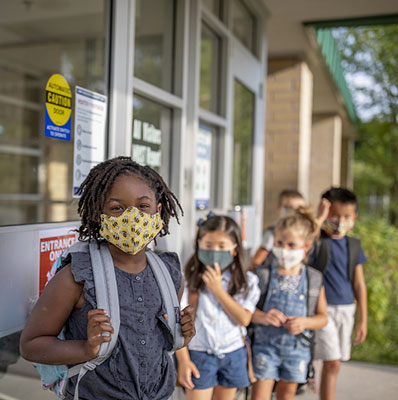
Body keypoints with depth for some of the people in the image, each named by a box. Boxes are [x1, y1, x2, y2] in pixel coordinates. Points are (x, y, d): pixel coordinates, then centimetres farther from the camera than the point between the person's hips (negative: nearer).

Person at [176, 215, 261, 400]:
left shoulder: (246, 281, -4)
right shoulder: (190, 280, -11)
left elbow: (244, 319, -12)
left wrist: (218, 289, -17)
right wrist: (183, 360, -8)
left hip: (233, 355, 3)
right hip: (199, 354, -2)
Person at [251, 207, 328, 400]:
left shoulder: (314, 279, -2)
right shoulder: (262, 273, -9)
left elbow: (323, 317, 5)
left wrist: (305, 322, -14)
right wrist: (261, 317, -26)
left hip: (297, 349, 2)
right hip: (265, 345, -2)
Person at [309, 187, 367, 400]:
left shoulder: (354, 246, 7)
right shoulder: (316, 242, -11)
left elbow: (359, 284, 10)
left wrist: (363, 320, 10)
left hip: (346, 309, 6)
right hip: (323, 309, -5)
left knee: (333, 363, 12)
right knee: (332, 363, -7)